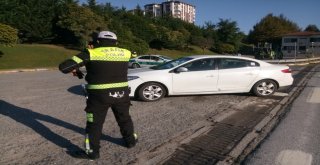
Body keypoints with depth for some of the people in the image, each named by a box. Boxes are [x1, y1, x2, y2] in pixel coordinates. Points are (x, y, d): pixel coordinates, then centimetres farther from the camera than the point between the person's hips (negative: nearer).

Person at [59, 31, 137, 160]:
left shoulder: (91, 53, -7)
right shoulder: (125, 53, 1)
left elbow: (64, 67, -10)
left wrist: (74, 70, 14)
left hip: (100, 95, -3)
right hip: (121, 93, 4)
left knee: (95, 123, 12)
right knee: (124, 118, 24)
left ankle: (92, 152, 21)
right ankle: (131, 140, 40)